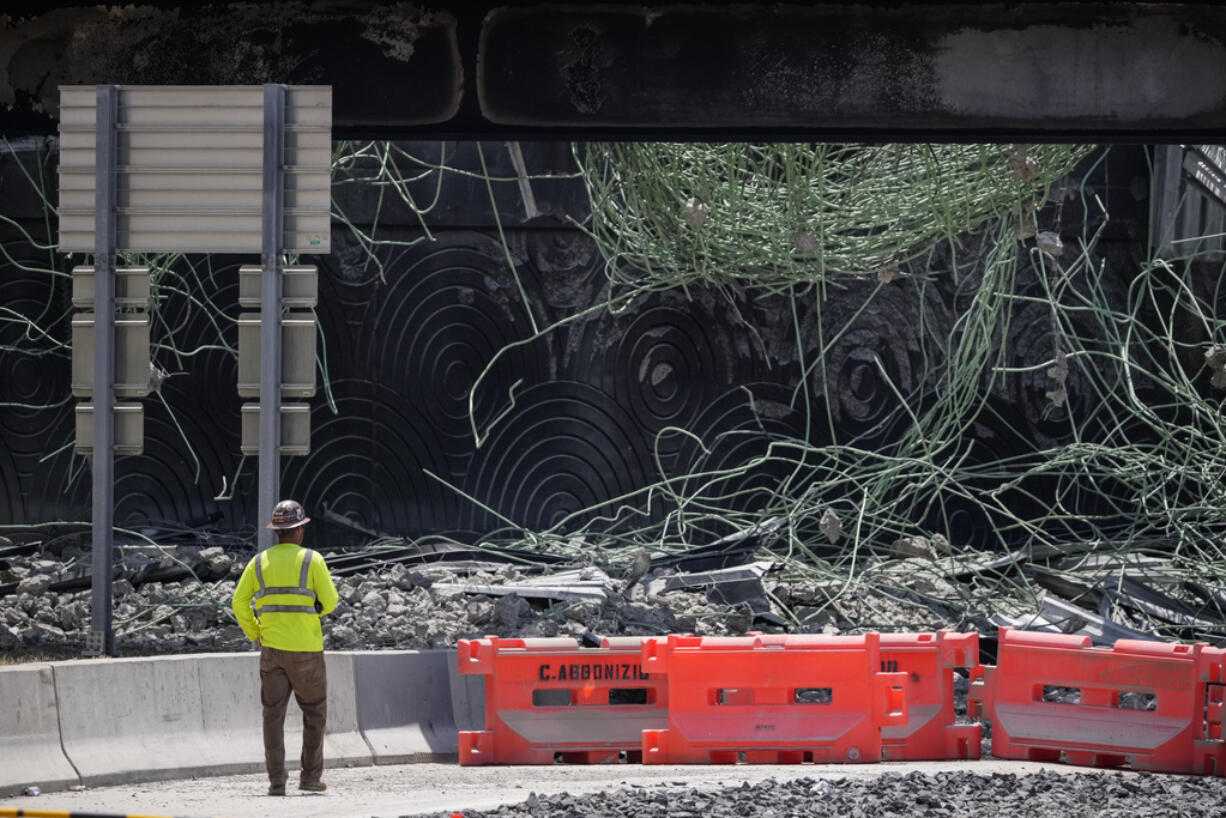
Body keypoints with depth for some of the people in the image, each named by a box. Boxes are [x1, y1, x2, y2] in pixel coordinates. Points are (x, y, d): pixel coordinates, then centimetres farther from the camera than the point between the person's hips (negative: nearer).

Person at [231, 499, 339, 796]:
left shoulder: (259, 562, 4)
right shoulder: (312, 560, -5)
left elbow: (239, 604, 0)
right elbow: (330, 601, -5)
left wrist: (255, 635, 13)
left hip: (272, 648, 2)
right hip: (307, 649, -2)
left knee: (273, 714, 4)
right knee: (314, 711, 12)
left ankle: (276, 780, -3)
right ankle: (311, 775, 10)